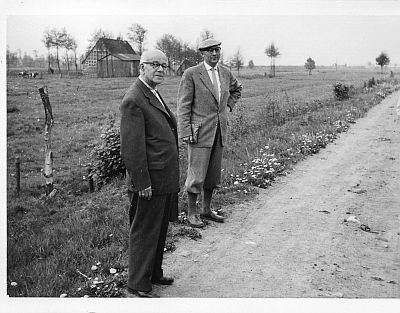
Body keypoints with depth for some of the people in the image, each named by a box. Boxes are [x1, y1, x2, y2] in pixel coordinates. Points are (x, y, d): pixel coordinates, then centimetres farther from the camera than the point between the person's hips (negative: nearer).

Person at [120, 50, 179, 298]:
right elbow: (131, 147, -20)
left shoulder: (154, 94, 15)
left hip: (166, 179, 10)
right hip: (151, 180, -10)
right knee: (144, 232, 4)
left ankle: (154, 273, 36)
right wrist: (142, 182, -20)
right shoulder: (134, 100, -17)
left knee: (160, 230, 20)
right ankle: (138, 284, 19)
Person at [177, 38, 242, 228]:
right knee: (196, 175, -2)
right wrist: (185, 132, -15)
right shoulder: (191, 74, -8)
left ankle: (206, 210, 27)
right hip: (200, 132, -6)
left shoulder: (225, 73, 9)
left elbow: (236, 90, 30)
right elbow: (183, 105, -9)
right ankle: (192, 213, 14)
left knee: (213, 173, 13)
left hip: (219, 131, 6)